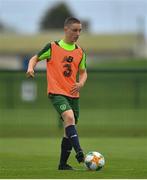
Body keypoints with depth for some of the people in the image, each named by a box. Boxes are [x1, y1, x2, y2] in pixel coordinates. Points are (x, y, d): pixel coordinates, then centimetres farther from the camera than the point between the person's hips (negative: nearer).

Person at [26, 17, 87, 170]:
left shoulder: (80, 52, 9)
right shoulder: (52, 47, -3)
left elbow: (83, 72, 19)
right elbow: (35, 58, 8)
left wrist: (81, 83, -2)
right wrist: (31, 67, -14)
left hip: (73, 94, 5)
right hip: (56, 92, -5)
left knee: (69, 129, 6)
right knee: (69, 117, -29)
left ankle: (63, 163, 17)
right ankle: (79, 151, -37)